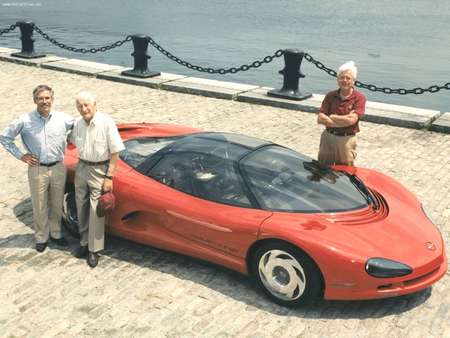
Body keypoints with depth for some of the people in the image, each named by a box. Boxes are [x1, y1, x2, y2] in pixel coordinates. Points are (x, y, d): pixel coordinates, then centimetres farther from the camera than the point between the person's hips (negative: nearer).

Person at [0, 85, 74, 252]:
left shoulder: (63, 118, -4)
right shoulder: (25, 120, -9)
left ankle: (55, 233, 33)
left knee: (57, 205, 14)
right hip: (37, 170, -2)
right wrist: (20, 155, -3)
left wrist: (66, 143, 4)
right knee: (39, 207, 8)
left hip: (58, 168, 2)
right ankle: (41, 237, 26)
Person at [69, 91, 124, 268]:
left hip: (99, 171, -5)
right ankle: (84, 242, 30)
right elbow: (72, 141, 22)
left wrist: (109, 177, -16)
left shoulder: (106, 123, -17)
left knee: (96, 211, -2)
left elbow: (115, 152, -14)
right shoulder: (77, 123, -2)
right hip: (81, 168, 5)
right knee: (82, 208, 13)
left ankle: (93, 250, 8)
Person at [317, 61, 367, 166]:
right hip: (327, 137, 4)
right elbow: (320, 119, -6)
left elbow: (351, 120, -20)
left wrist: (331, 117, -8)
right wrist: (344, 120, -14)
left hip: (346, 140, -3)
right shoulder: (330, 96, 3)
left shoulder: (359, 98, -8)